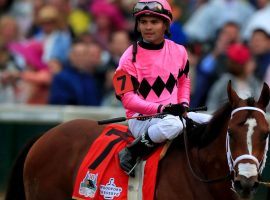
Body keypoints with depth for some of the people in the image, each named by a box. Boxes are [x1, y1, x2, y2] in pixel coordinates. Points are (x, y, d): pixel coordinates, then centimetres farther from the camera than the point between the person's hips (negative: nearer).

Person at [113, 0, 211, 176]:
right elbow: (128, 98, -12)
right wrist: (161, 108, -23)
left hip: (175, 114, 6)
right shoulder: (130, 57, -7)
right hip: (141, 118, -6)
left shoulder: (178, 51, 8)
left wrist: (183, 104, 2)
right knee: (172, 124, -38)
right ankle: (132, 153, -24)